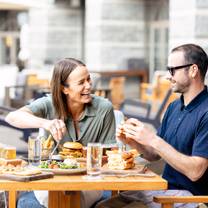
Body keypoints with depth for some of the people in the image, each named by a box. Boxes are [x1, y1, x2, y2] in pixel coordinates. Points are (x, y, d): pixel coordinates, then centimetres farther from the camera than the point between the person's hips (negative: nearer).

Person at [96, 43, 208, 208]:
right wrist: (134, 141, -6)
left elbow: (195, 171, -23)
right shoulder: (174, 107, 11)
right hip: (164, 188, 8)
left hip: (188, 194, -8)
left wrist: (153, 140, -23)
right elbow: (154, 155, 15)